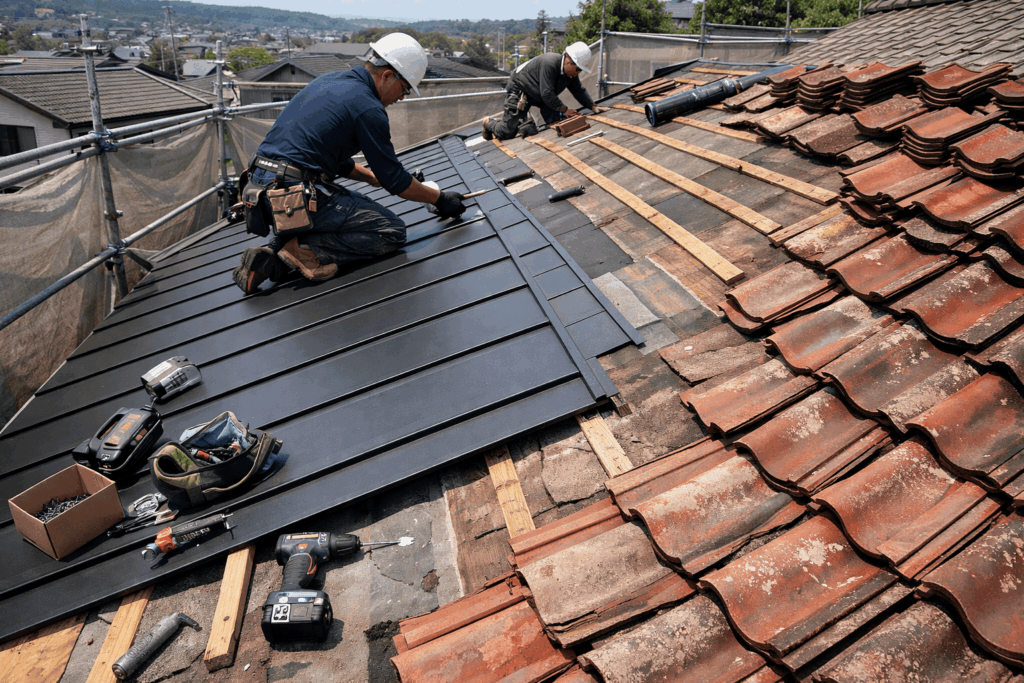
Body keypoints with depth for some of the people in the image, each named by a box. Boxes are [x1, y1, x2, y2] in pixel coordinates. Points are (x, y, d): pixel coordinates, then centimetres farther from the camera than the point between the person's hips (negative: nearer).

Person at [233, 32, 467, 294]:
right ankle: (307, 250, -14)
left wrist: (376, 177, 27)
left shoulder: (327, 81, 18)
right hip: (298, 196, -9)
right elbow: (394, 179, -4)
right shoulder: (368, 108, -9)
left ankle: (275, 252, 9)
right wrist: (440, 198, 8)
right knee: (391, 231, -2)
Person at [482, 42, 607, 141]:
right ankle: (489, 124, 19)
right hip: (519, 90, -9)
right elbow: (547, 94, -32)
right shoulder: (549, 64, -33)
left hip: (538, 95, 9)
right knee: (508, 132, -14)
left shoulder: (571, 71, -5)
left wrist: (593, 106, -1)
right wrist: (564, 109, -24)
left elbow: (579, 91, 9)